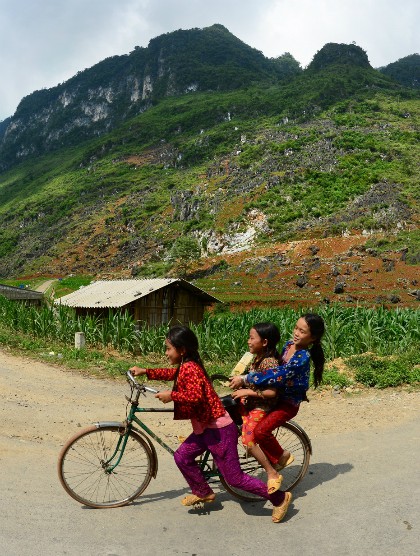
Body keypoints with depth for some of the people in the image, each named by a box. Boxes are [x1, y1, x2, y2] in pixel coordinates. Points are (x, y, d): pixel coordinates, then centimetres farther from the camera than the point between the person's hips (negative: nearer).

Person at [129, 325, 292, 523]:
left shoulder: (189, 368, -20)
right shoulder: (186, 366, 9)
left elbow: (195, 396, -34)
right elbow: (171, 373, 28)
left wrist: (171, 395, -24)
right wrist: (145, 371, 21)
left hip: (219, 430, -10)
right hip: (205, 428, 10)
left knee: (234, 478, -2)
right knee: (182, 457, 13)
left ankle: (279, 497, 12)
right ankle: (203, 493, 33)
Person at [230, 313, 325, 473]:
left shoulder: (302, 357, -25)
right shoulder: (289, 345, 0)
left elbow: (276, 375, -31)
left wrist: (244, 379, -28)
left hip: (289, 403, -8)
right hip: (277, 395, 9)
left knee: (260, 431, -23)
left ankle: (282, 456, 7)